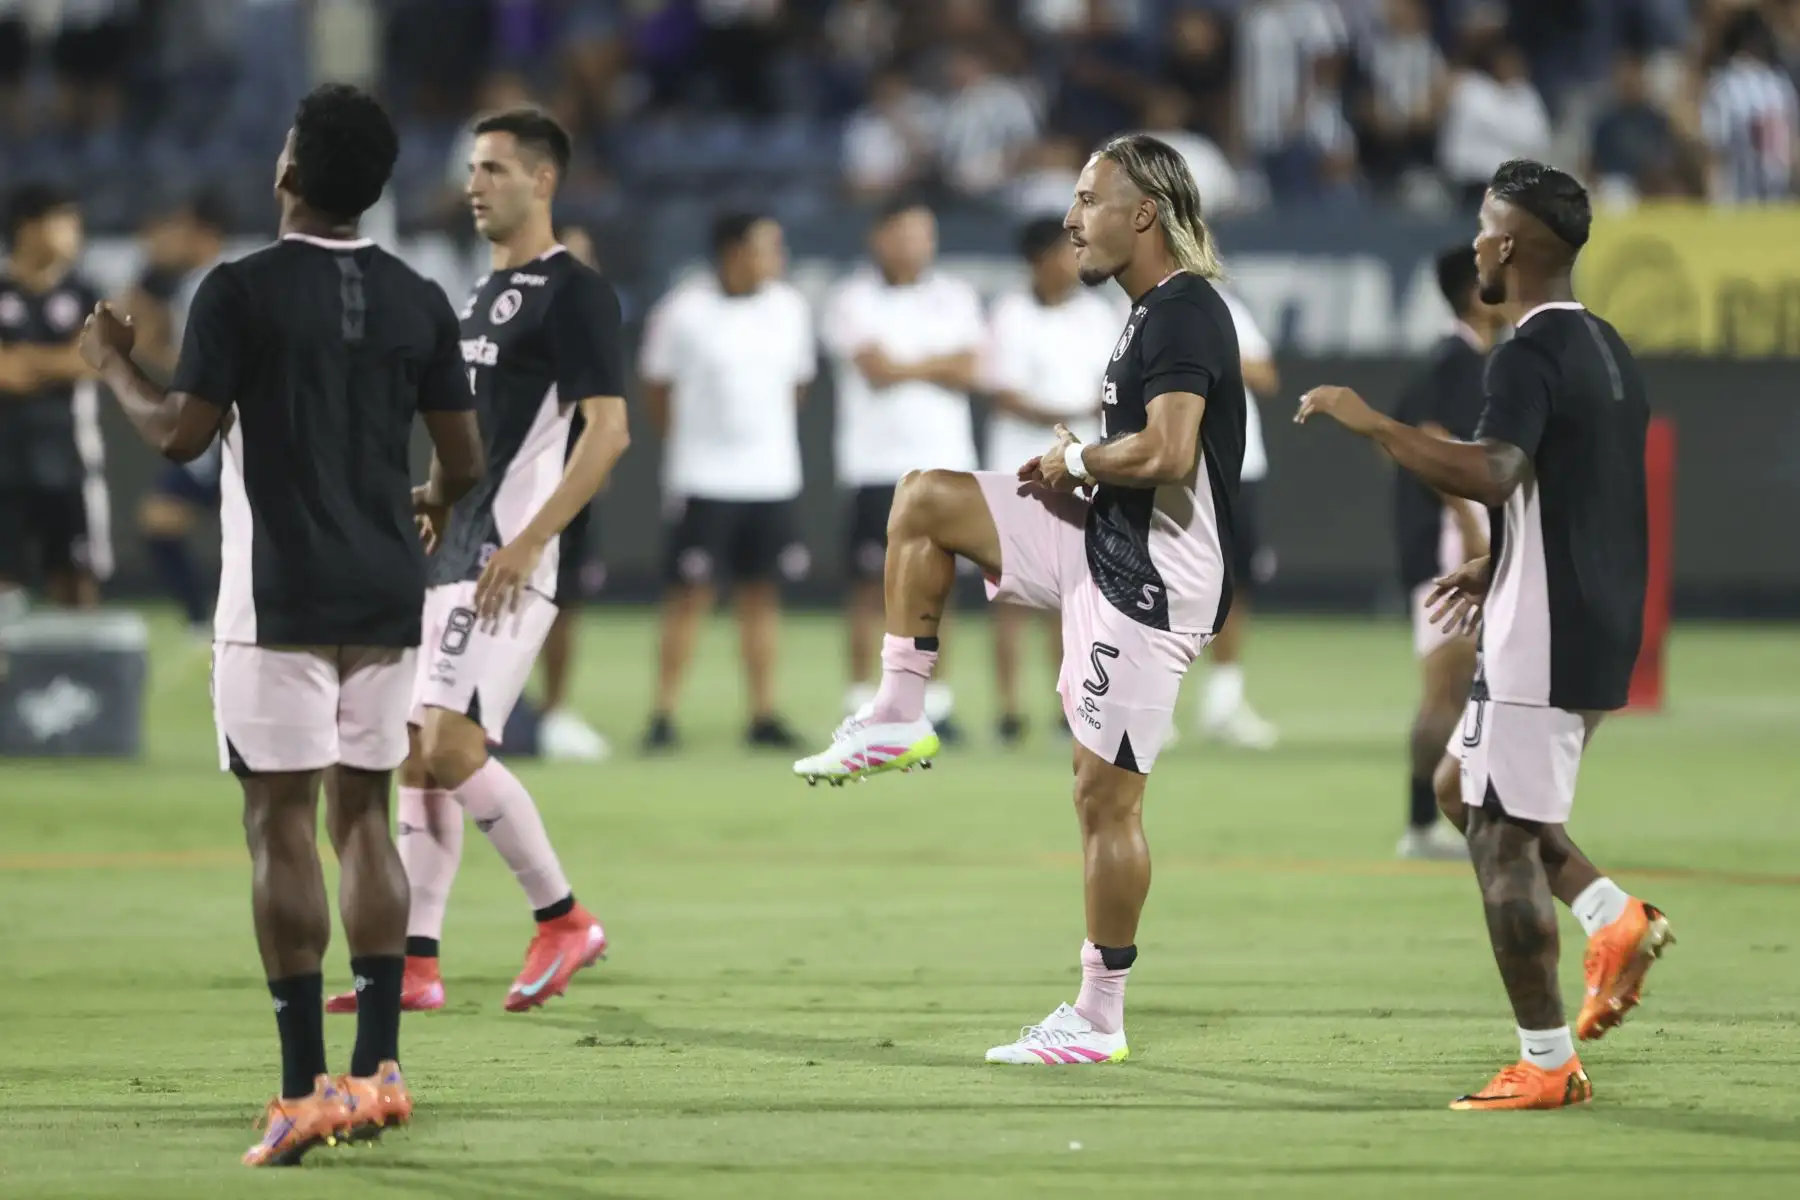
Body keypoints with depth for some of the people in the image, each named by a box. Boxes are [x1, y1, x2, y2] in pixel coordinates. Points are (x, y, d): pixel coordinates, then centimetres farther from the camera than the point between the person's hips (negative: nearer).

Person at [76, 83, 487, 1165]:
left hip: (279, 598, -5)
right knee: (364, 812, 13)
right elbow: (464, 460, 6)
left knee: (283, 822, -3)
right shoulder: (420, 302, 5)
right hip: (388, 597, 5)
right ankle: (379, 1068, 10)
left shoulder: (243, 291, -10)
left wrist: (116, 366, 8)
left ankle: (308, 1089, -9)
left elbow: (182, 434, -11)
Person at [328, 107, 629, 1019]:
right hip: (454, 558, 9)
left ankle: (562, 921, -1)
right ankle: (415, 966, 8)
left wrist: (524, 543, -22)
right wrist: (437, 500, 14)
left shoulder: (573, 293, -10)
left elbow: (608, 430, -18)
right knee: (418, 755, 6)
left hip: (507, 564, -9)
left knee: (454, 749, -15)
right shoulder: (484, 292, 18)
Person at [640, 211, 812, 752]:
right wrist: (687, 440, 5)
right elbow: (657, 390, 2)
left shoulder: (789, 309, 4)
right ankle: (663, 716, 2)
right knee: (690, 593, -3)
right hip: (703, 480, -4)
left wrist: (769, 436, 10)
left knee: (762, 595, 7)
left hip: (772, 479, 4)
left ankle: (764, 716, 11)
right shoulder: (682, 312, -9)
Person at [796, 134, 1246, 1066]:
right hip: (1102, 552, 10)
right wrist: (1076, 466, 8)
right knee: (924, 499, 9)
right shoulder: (1151, 313, 16)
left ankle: (1099, 1017, 0)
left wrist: (1075, 459, -11)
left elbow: (1168, 453, -29)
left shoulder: (1184, 312, -17)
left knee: (1105, 793, -7)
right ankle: (898, 719, 11)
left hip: (1151, 581, -10)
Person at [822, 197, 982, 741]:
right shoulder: (853, 300, 0)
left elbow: (968, 372, -1)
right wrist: (940, 363, -2)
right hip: (876, 464, -3)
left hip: (944, 460, 4)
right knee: (871, 588, -3)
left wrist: (905, 366, -10)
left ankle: (935, 701, 8)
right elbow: (877, 368, -13)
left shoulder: (955, 298, 11)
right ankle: (862, 703, 0)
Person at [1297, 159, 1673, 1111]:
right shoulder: (1607, 352, 14)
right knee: (1470, 784, 23)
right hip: (1600, 628, 10)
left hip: (1541, 640, -10)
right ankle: (1616, 919, 9)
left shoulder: (1530, 356, -17)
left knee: (1502, 837, -4)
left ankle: (1547, 1067, -2)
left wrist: (1372, 425, -25)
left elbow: (1492, 475, -33)